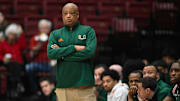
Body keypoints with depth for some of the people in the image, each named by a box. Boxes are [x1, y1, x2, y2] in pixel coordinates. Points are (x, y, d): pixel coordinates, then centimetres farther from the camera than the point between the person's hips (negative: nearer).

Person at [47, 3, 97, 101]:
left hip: (84, 83, -2)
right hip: (63, 85, 2)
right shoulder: (55, 34, 13)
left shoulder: (88, 31, 8)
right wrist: (74, 48, -11)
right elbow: (50, 53, -4)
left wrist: (62, 53, -4)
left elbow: (90, 52, -8)